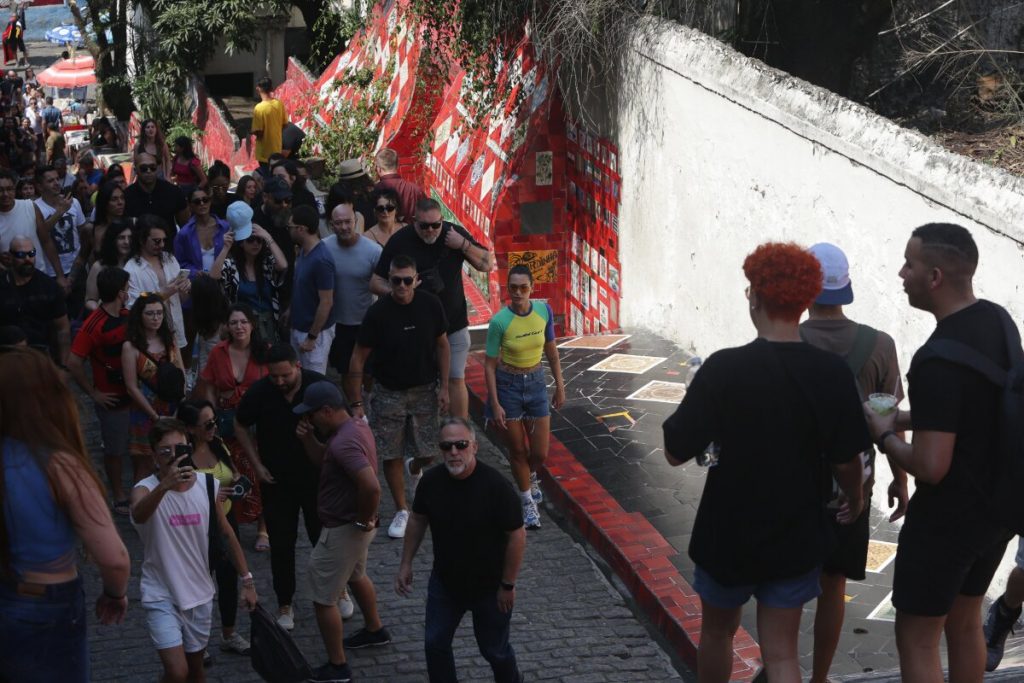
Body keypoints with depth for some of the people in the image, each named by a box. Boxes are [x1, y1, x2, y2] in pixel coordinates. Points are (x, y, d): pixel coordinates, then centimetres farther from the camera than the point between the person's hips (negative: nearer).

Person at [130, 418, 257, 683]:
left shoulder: (208, 485, -5)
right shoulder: (146, 489, -17)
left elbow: (226, 533, 7)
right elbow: (138, 515, -42)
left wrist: (247, 581, 9)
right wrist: (165, 485, -59)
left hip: (199, 594, 4)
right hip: (162, 596, -4)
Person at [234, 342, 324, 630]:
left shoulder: (318, 386, -16)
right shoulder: (259, 392, -14)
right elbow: (240, 427, 3)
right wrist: (257, 465, -2)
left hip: (316, 476, 0)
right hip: (276, 480, 0)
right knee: (281, 544, 6)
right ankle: (284, 605, 20)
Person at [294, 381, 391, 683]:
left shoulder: (343, 443, -31)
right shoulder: (355, 426, 1)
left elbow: (372, 487, -42)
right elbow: (324, 464, 13)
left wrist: (364, 520, -25)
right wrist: (308, 440, -5)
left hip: (342, 530, -10)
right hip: (351, 524, 10)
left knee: (324, 599, 2)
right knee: (356, 576, 33)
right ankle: (375, 630, 52)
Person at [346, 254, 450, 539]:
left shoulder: (430, 305, -10)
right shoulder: (378, 313, -16)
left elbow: (442, 345, 4)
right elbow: (358, 358, -11)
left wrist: (444, 386, -1)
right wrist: (356, 403, -12)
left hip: (425, 389, 2)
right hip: (389, 392, -1)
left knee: (428, 454, 4)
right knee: (391, 455, 2)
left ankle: (414, 468, 42)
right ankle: (402, 511, 18)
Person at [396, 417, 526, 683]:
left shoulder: (495, 486, -26)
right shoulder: (431, 481, -12)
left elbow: (517, 536, -19)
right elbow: (418, 520, 6)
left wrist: (508, 585, -14)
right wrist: (406, 564, 8)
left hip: (489, 588, -4)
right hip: (444, 582, 4)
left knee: (494, 649, 12)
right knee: (435, 644, 10)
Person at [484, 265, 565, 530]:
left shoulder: (544, 311, -10)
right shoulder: (500, 321, -20)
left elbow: (551, 350, 5)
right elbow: (490, 364, -12)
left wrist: (560, 385, 8)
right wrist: (495, 404, -13)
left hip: (536, 382, 3)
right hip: (507, 384, -3)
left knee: (540, 453, 6)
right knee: (518, 450, 8)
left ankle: (530, 478, 42)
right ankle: (528, 502, 29)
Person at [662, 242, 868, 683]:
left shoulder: (723, 369, -19)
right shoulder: (832, 374, -13)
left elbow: (675, 453, -15)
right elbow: (846, 461, -6)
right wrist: (855, 499, 16)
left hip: (728, 535, -1)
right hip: (797, 539, 1)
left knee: (717, 632, 22)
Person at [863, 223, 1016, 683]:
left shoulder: (937, 362, -28)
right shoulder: (998, 321, -2)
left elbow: (930, 467, -28)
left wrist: (883, 434, -10)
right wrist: (905, 417, 8)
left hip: (946, 519, -8)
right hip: (997, 506, 8)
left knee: (916, 638, 6)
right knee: (965, 623, 22)